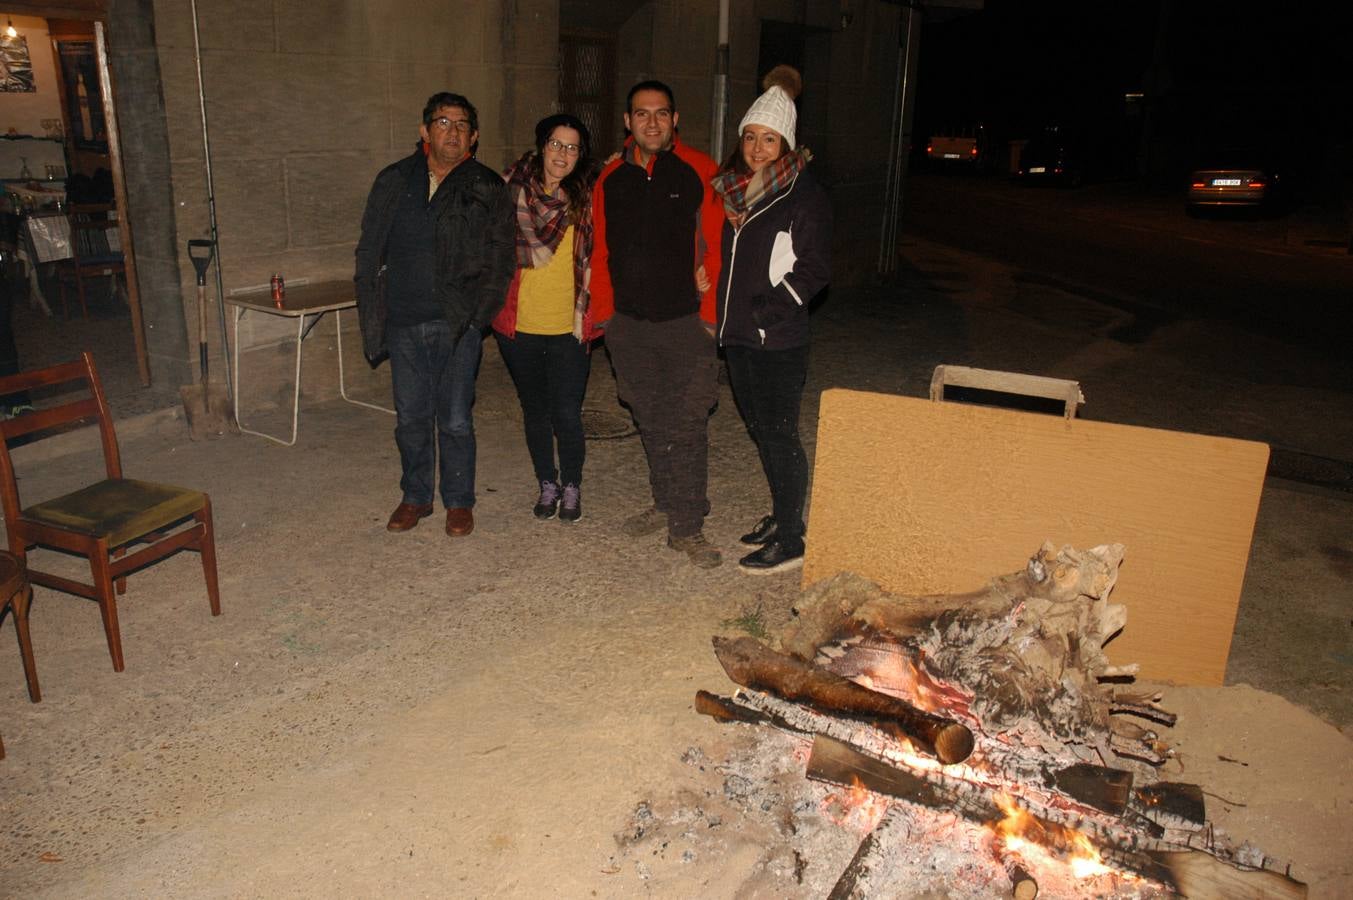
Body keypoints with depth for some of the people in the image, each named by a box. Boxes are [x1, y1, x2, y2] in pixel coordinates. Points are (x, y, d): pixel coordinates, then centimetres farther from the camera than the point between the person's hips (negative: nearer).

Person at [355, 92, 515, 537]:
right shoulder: (393, 182, 9)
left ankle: (459, 501, 21)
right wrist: (373, 311, 4)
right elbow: (369, 250, 12)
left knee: (456, 420, 3)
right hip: (403, 324, 3)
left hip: (457, 325, -2)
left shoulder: (487, 190, 1)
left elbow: (499, 261, 0)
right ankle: (415, 496, 29)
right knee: (411, 418, 11)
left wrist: (474, 314, -9)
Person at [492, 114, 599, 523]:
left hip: (569, 326, -1)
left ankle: (571, 487, 22)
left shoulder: (588, 198, 0)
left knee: (567, 414, -1)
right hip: (518, 324, 1)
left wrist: (589, 313, -2)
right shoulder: (513, 189, -1)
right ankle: (547, 485, 32)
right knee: (535, 411, 14)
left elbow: (596, 258, 5)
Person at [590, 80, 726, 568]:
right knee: (651, 421, 12)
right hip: (629, 325, 4)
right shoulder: (611, 179, 10)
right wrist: (602, 313, 8)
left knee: (685, 425, -4)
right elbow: (601, 253, 13)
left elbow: (716, 247, -4)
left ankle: (687, 527, 4)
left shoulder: (699, 172, -2)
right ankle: (666, 505, 28)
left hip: (686, 323, -4)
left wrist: (710, 313, -9)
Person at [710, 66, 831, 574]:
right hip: (737, 335, 7)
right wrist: (722, 313, 11)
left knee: (779, 436, -4)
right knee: (759, 429, 16)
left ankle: (791, 540, 5)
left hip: (778, 340, -7)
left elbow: (815, 269, -12)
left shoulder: (805, 194, -8)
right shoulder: (732, 188, 12)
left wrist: (767, 307, -18)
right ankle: (780, 514, 31)